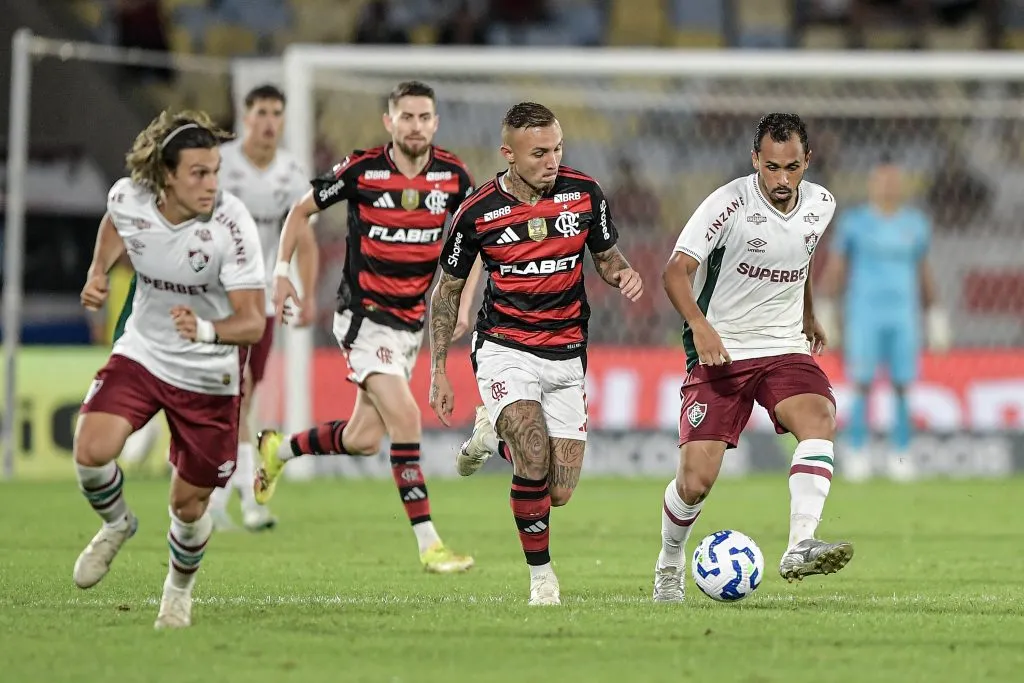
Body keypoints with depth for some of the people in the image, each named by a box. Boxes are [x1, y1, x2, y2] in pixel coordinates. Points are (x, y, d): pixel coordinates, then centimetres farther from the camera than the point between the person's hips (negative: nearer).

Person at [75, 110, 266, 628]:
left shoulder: (232, 226, -26)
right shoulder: (128, 197, -14)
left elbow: (253, 322, -27)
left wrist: (207, 329, -45)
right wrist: (97, 272, 3)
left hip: (207, 376, -2)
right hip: (142, 353, 2)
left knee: (188, 502, 6)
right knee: (91, 452, -21)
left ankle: (179, 589, 37)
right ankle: (117, 524, 14)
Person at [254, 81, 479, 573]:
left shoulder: (452, 176, -2)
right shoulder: (361, 169, -12)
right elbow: (301, 211, 3)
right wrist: (281, 272, 3)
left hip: (410, 323, 5)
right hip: (363, 316, -5)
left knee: (364, 440, 9)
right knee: (405, 417, -21)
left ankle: (279, 449, 38)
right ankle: (428, 545, -20)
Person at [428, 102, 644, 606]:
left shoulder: (584, 193, -3)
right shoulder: (477, 213, -8)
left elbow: (606, 256, 13)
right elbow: (447, 291, 5)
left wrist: (624, 275, -12)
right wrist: (438, 370, 2)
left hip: (566, 356, 3)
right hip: (505, 350, -3)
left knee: (559, 493, 1)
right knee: (536, 457, -28)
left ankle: (495, 432, 32)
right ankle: (540, 574, -8)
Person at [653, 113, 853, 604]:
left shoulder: (820, 205, 2)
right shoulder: (729, 204, -15)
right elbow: (676, 270, -20)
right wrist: (699, 324, -36)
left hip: (786, 350, 4)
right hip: (720, 354, -4)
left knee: (820, 419, -29)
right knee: (696, 481, -10)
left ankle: (800, 548, -40)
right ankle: (669, 566, 20)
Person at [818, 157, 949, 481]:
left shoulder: (916, 224, 10)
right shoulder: (853, 222, 1)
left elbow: (923, 271, 18)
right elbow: (834, 267, 3)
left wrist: (933, 313, 18)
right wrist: (825, 309, -2)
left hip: (903, 316, 3)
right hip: (864, 314, -3)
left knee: (903, 386, -2)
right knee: (862, 384, -8)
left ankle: (901, 455, 3)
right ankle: (856, 452, -3)